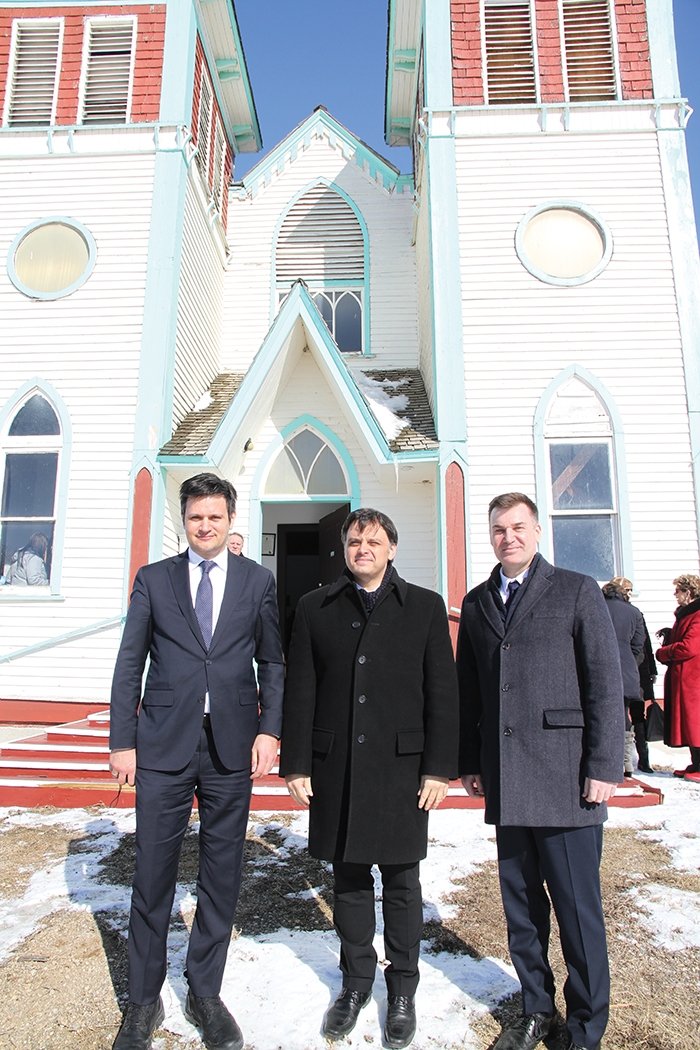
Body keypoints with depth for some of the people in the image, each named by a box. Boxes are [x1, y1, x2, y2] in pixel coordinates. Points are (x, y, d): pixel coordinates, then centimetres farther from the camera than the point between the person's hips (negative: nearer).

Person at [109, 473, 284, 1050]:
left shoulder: (258, 580, 5)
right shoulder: (153, 579, 5)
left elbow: (272, 662, 7)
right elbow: (130, 665, 4)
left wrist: (269, 730, -2)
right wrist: (122, 741, 0)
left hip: (232, 746, 1)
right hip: (164, 746, 0)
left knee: (222, 877, 12)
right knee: (152, 876, 8)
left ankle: (205, 994, 32)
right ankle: (143, 1002, 30)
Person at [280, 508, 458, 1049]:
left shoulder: (425, 606, 1)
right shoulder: (315, 608, 5)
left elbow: (442, 692, -1)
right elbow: (300, 689, 4)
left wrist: (439, 769, -6)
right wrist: (296, 764, 0)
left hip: (401, 766, -1)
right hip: (335, 767, 2)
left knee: (401, 883, 13)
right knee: (349, 879, 16)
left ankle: (403, 989, 34)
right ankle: (356, 980, 37)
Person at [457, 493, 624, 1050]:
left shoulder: (577, 591, -1)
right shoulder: (476, 603, 11)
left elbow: (607, 684, -5)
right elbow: (468, 689, 13)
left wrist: (604, 767, -9)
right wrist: (470, 762, 10)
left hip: (565, 778, -4)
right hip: (506, 783, 4)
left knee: (577, 906, 6)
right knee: (521, 904, 15)